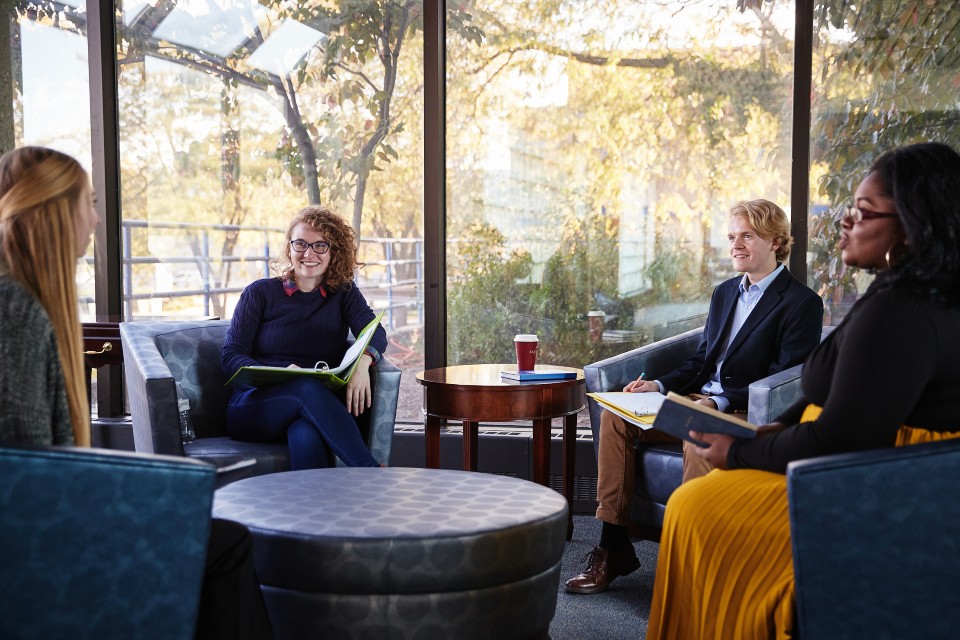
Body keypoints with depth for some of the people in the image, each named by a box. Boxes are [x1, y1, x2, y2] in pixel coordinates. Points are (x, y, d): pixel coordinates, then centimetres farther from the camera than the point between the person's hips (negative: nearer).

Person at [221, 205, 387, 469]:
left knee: (307, 435, -38)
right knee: (308, 387, -35)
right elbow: (231, 357, 1)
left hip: (318, 405, 1)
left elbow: (375, 332, -3)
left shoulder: (344, 294, 17)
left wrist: (363, 361, -28)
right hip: (254, 408, 0)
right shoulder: (260, 293, 11)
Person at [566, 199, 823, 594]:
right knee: (615, 414, -13)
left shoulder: (802, 303, -4)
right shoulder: (724, 293, 20)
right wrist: (659, 386, 0)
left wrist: (722, 402, -24)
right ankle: (614, 549, -12)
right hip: (699, 402, 8)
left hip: (747, 414, -7)